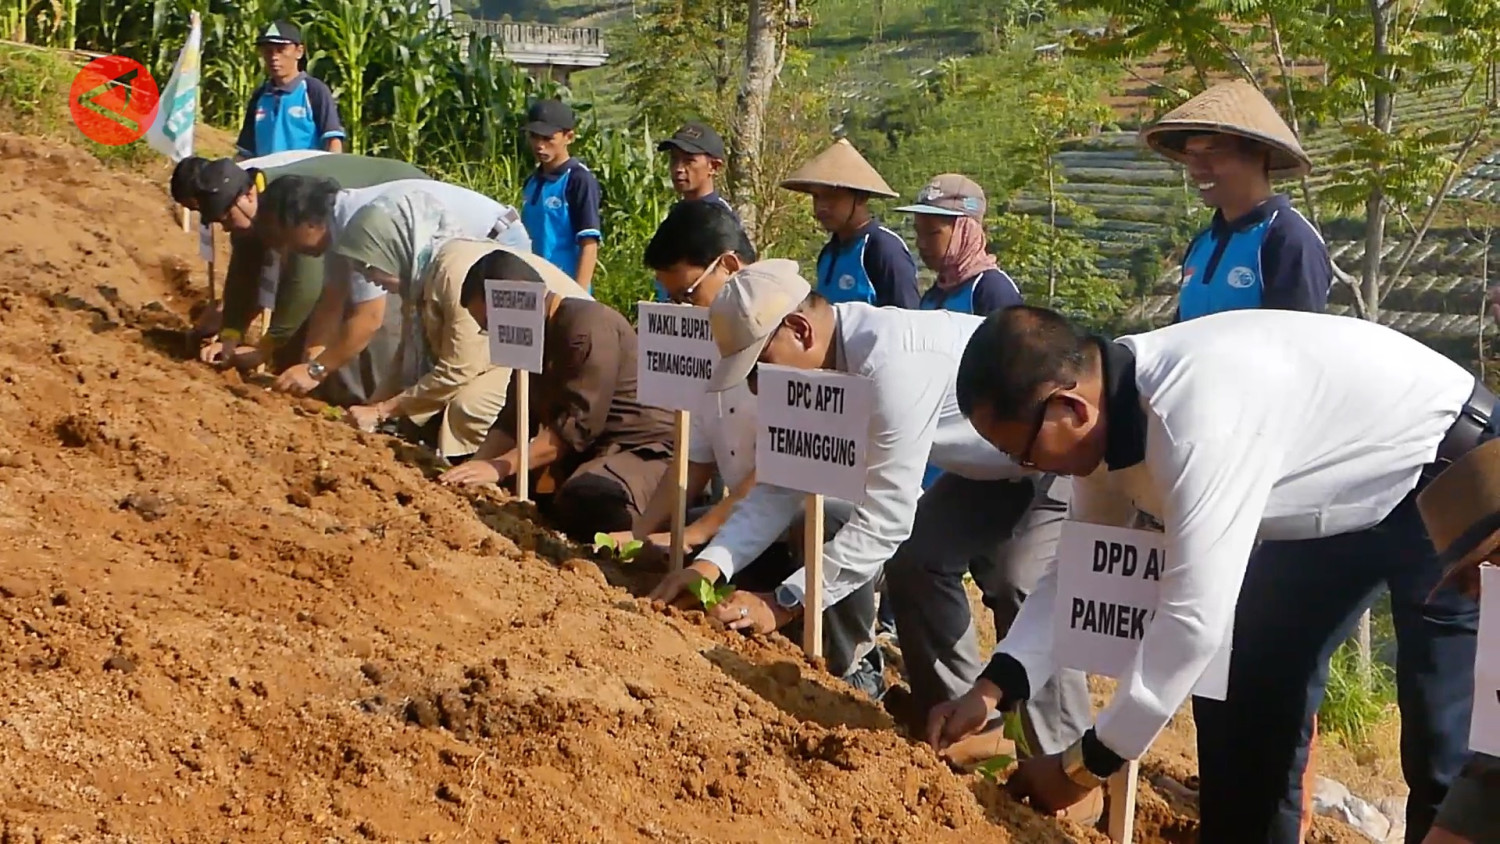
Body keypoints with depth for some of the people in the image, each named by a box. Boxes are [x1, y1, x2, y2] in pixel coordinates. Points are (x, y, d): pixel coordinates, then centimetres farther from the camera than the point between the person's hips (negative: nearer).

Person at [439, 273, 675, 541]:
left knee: (584, 497, -38)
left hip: (647, 450, -10)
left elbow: (578, 424, -25)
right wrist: (472, 469, -6)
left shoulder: (587, 326, -18)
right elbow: (514, 420, 9)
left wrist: (501, 467, -28)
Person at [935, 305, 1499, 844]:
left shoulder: (1198, 417, -38)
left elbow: (1194, 619, -36)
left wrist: (1083, 764, -26)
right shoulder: (1109, 405, -10)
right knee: (1252, 684, 7)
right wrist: (993, 687, -11)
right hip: (1342, 499, 8)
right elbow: (1081, 566, 2)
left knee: (1439, 737, -9)